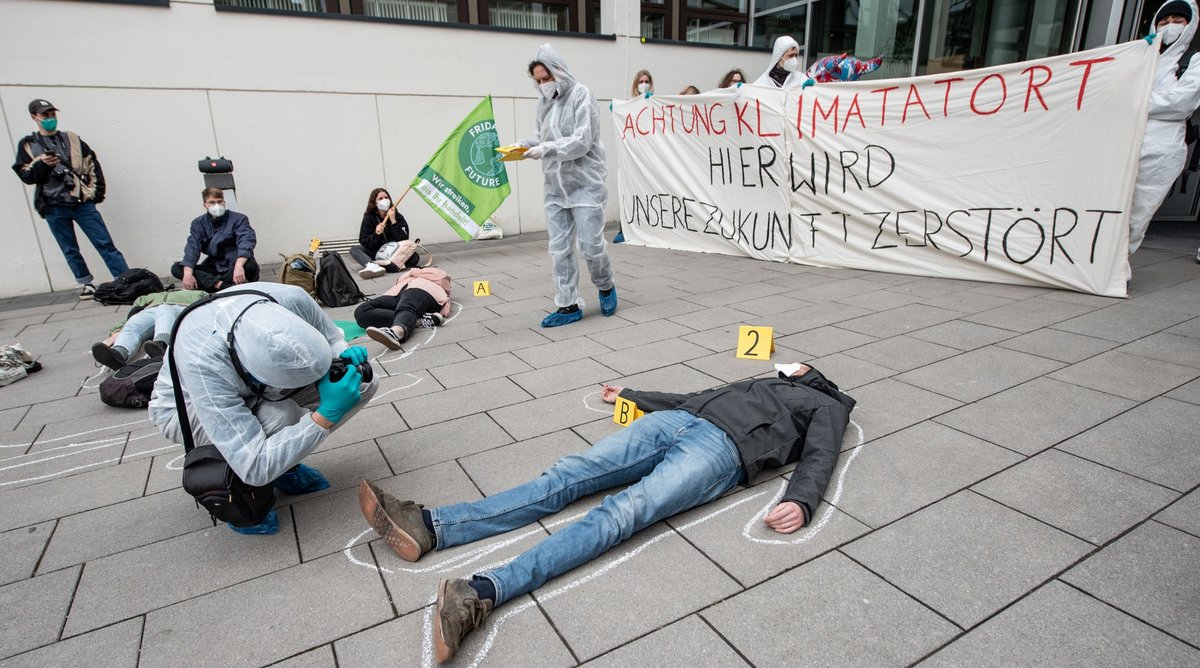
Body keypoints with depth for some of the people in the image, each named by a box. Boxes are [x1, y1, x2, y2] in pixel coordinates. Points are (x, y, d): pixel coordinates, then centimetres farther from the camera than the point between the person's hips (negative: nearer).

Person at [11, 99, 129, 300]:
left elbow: (92, 165, 9)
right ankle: (87, 284, 17)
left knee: (105, 243, -7)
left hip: (82, 203, -1)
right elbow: (26, 176, 3)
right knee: (70, 250, 7)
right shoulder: (27, 145, 9)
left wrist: (96, 192, 0)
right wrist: (42, 164, -16)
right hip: (54, 209, 1)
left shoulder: (72, 140, 10)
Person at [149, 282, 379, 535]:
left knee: (365, 382, -14)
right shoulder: (203, 363, -43)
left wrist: (345, 357, -32)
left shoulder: (292, 298, -33)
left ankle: (280, 460, 2)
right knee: (281, 417, -37)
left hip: (253, 390, 5)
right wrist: (326, 415, -46)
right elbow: (254, 468, -42)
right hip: (186, 407, -5)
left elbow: (333, 340, -9)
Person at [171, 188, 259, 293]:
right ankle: (222, 285, -32)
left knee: (250, 267, -36)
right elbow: (192, 247, -7)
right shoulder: (198, 223, 6)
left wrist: (239, 266, -41)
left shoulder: (238, 219, -5)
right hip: (214, 267, 4)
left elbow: (246, 241, -22)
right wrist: (188, 273, -25)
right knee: (176, 268, -14)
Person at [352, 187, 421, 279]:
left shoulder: (397, 216, -2)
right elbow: (363, 242, -9)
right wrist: (376, 234, -26)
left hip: (396, 253, -1)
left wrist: (393, 221, -22)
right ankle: (373, 266, -51)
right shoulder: (369, 218, -1)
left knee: (415, 258, -27)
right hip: (376, 253, 1)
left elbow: (404, 239, -15)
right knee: (354, 250, -21)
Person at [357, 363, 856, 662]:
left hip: (721, 449, -6)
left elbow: (818, 458, 2)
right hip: (675, 421, 6)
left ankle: (485, 592, -47)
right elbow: (692, 397, 38)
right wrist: (631, 396, 39)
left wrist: (800, 502, -20)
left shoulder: (826, 405, 22)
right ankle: (430, 527, -24)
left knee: (621, 512, -30)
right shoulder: (762, 383, 40)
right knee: (569, 475, -13)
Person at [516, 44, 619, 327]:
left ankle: (606, 287, 27)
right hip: (555, 186, 6)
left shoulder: (580, 94, -7)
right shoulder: (544, 103, 11)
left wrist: (546, 149, -23)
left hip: (585, 184, -5)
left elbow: (583, 141, -16)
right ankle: (568, 305, 11)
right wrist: (523, 145, -4)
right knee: (559, 249, 2)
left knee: (591, 245, -2)